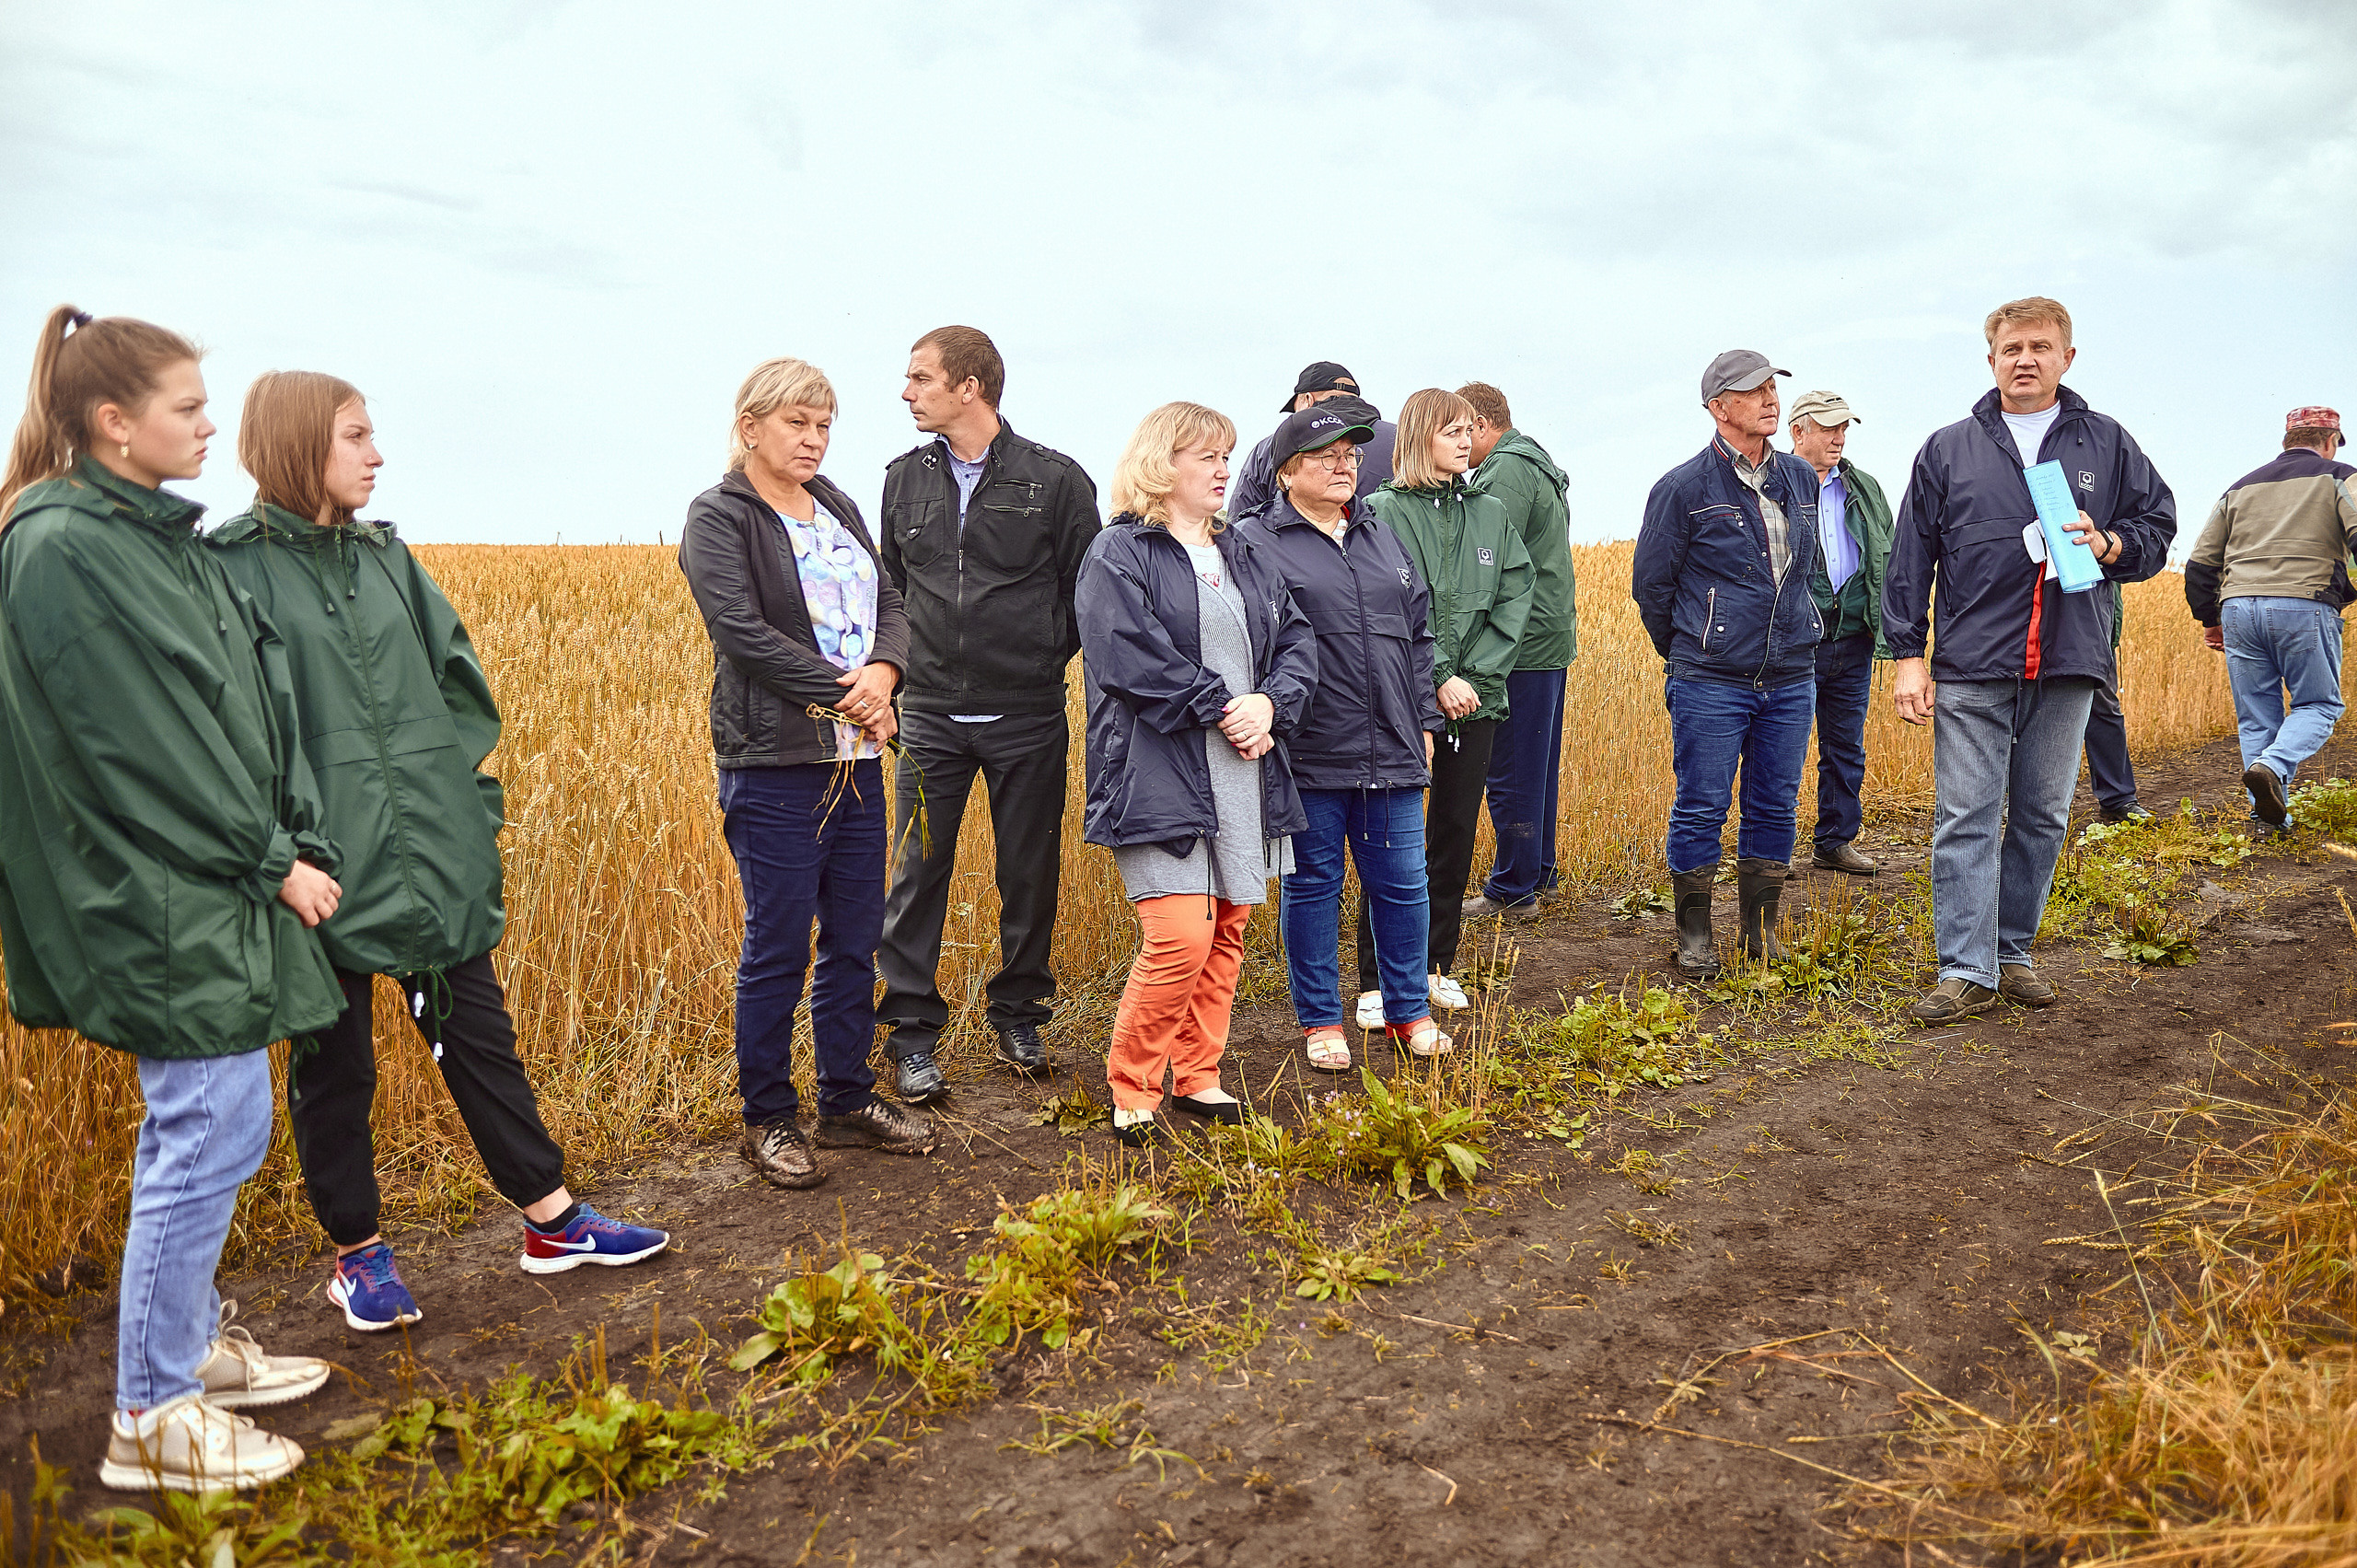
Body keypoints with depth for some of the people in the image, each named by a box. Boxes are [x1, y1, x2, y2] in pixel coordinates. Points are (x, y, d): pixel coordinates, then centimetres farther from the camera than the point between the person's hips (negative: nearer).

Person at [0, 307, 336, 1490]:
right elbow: (142, 742, -18)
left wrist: (294, 842, 2)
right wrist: (271, 860, -12)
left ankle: (190, 1338, 34)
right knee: (212, 1133, -4)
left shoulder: (158, 534, 13)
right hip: (160, 903, -9)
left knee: (194, 1127, 18)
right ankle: (153, 1418, 11)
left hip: (210, 891, 9)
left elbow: (250, 699, 10)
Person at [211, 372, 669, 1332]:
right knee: (335, 1063, 10)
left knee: (476, 1032, 13)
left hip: (431, 852, 5)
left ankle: (551, 1222, 23)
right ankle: (358, 1253, 27)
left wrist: (470, 798, 7)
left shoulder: (384, 556, 11)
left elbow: (456, 680, 14)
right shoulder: (231, 567, -7)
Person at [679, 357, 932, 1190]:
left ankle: (848, 1101, 26)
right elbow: (744, 632, -16)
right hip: (775, 764, -7)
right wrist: (847, 693, -16)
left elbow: (890, 603, 10)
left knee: (855, 940, 12)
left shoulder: (838, 508, 16)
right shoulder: (718, 519, -4)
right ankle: (768, 1119, 16)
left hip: (856, 756, 7)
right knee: (778, 948, 1)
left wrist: (884, 670, -11)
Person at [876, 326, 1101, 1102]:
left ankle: (1019, 1018, 26)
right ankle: (913, 1037, 12)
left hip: (1027, 718, -2)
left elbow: (1087, 590, 3)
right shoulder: (905, 478, 7)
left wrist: (1044, 660, 0)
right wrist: (903, 662, 8)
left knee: (1030, 875, 9)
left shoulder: (1055, 479, -5)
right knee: (918, 874, 1)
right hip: (931, 715, 2)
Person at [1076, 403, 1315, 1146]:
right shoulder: (1118, 554, -3)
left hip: (1245, 776, 7)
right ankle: (1130, 1089, 5)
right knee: (1181, 938, -14)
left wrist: (1270, 703, -8)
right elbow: (1130, 657, -16)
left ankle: (1197, 1077, 25)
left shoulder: (1241, 554, 18)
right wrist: (1221, 708, -15)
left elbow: (1296, 638, 12)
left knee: (1227, 932, 10)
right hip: (1162, 778, -7)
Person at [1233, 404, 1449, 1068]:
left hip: (1391, 755, 5)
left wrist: (1425, 720, 17)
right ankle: (1320, 1020, 22)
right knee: (1312, 885, 7)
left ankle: (1409, 1011, 27)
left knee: (1402, 884, 10)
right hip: (1309, 757, -5)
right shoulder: (1253, 542, -2)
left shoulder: (1382, 538, 17)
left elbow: (1418, 633, 21)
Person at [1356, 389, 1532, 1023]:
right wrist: (1439, 678, -16)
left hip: (1475, 700, 5)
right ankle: (1377, 982, 7)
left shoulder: (1490, 512, 9)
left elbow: (1514, 597, 5)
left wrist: (1477, 673, -7)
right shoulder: (1385, 512, -6)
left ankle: (1436, 965, 24)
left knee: (1457, 833, 11)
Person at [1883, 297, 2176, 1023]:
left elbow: (2158, 527, 16)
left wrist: (2109, 544, -8)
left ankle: (2012, 952, 21)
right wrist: (1907, 655, -1)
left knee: (2041, 820, 8)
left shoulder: (2107, 444, 11)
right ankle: (1968, 972, -1)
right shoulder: (1947, 449, 8)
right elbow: (1910, 559, 6)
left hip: (2067, 666, 2)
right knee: (1965, 821, -5)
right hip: (1972, 667, -2)